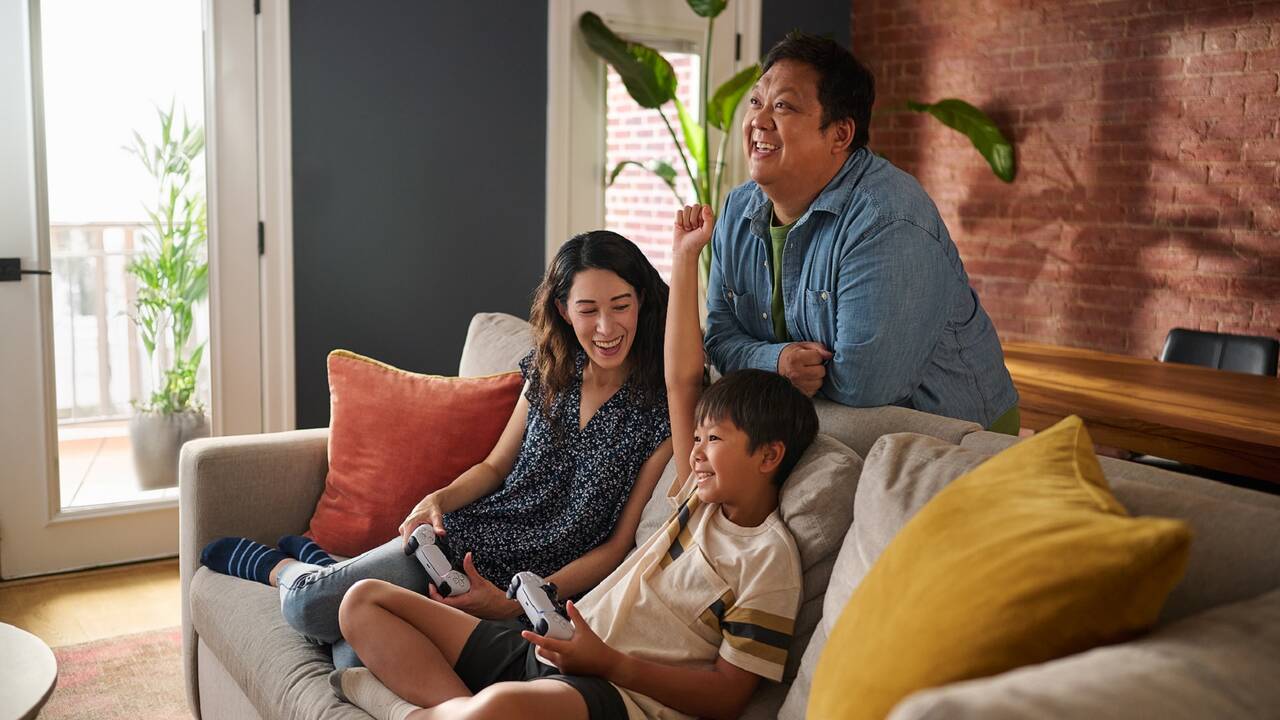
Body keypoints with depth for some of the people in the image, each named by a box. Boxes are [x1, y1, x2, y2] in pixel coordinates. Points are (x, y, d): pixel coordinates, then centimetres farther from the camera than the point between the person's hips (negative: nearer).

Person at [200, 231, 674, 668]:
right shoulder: (550, 371, 3)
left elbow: (620, 542, -11)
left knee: (358, 657, -21)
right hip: (464, 539, 4)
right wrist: (439, 499, -7)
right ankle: (280, 566, 19)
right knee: (306, 606, -17)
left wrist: (514, 604, -18)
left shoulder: (661, 408, -14)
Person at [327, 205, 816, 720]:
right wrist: (684, 256, 14)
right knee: (365, 600, 3)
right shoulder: (707, 499, 15)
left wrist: (608, 661, -18)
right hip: (548, 653, 9)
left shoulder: (769, 558, -6)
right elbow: (681, 382, 15)